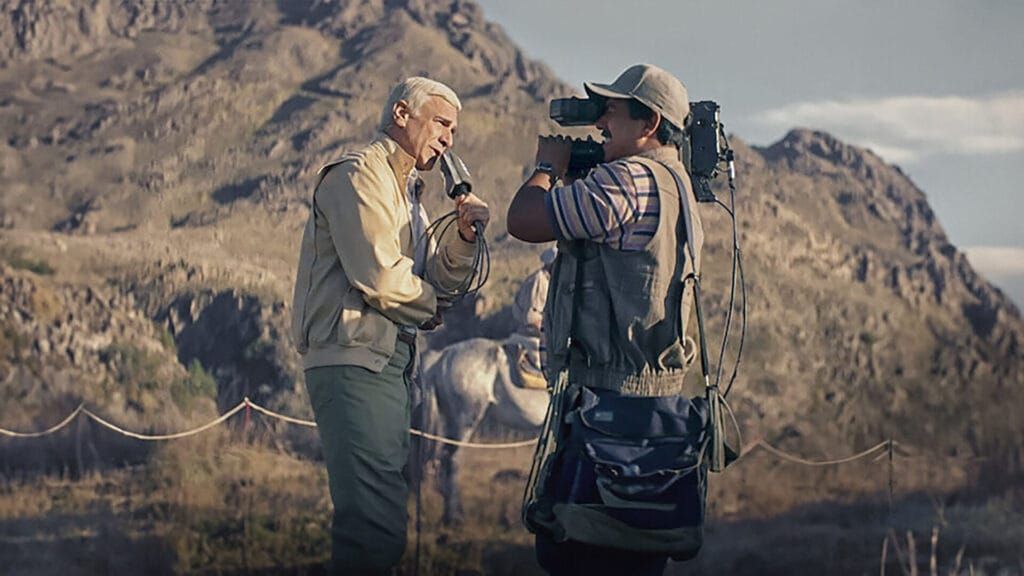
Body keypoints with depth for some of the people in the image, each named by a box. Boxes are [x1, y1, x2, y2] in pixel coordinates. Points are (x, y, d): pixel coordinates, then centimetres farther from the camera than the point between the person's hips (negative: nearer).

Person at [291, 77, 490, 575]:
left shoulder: (406, 190, 22)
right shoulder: (359, 175, -9)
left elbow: (438, 277, 17)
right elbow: (382, 278, -18)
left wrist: (464, 235, -1)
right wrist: (432, 308, 0)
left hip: (387, 364, 11)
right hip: (353, 361, -11)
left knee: (378, 513, 15)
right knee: (377, 521, -17)